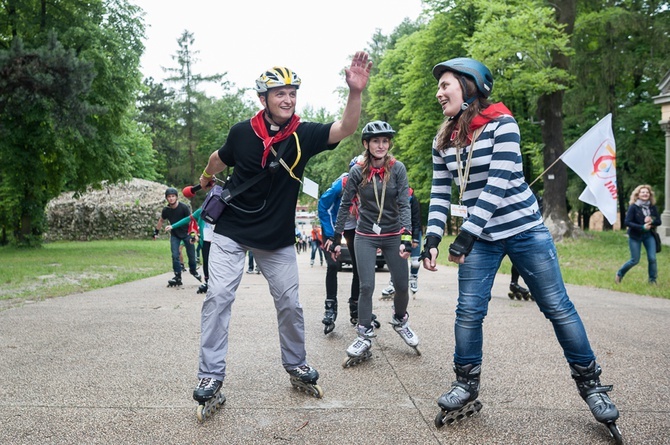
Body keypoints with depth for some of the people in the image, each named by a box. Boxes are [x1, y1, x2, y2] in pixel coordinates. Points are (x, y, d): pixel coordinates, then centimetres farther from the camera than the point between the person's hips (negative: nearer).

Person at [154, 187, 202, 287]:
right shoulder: (166, 210, -9)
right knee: (175, 256, -7)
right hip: (175, 235, 2)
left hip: (186, 233, -2)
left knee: (191, 255, 4)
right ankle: (178, 277, 0)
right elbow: (161, 220, 11)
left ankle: (193, 271, 30)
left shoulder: (184, 207, -20)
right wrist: (156, 231, 14)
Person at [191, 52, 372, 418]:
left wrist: (355, 92, -44)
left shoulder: (304, 134, -12)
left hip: (277, 238, 1)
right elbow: (219, 159, 10)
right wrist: (205, 179, 28)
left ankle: (296, 365, 27)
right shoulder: (242, 132, -11)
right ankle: (211, 375, 4)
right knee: (218, 297, -7)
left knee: (289, 303, 7)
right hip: (231, 231, -1)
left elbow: (345, 129, -28)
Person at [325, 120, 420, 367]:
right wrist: (335, 238, -1)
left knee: (402, 286, 4)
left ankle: (400, 320, 34)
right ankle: (364, 337, 5)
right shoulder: (357, 172, -7)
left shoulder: (397, 168, -8)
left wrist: (406, 237, -22)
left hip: (393, 235, 1)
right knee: (366, 286, -8)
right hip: (365, 236, -1)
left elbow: (404, 204, -12)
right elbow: (345, 205, -1)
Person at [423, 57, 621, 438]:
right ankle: (467, 387, 17)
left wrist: (466, 232, -25)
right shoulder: (444, 140, 4)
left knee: (558, 307, 4)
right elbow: (441, 193, 5)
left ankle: (590, 383, 21)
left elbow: (499, 182, -20)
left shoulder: (502, 124, -11)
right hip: (480, 238, 4)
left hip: (525, 230, -4)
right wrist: (433, 237, -9)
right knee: (469, 312, 0)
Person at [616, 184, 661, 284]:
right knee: (635, 260, 1)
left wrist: (652, 221, -20)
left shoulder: (652, 207, -1)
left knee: (652, 258, -5)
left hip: (649, 235, 4)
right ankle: (619, 274, 24)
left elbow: (659, 221, 3)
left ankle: (652, 280, 12)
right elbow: (627, 222, -19)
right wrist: (642, 227, -26)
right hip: (635, 236, -4)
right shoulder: (633, 207, -14)